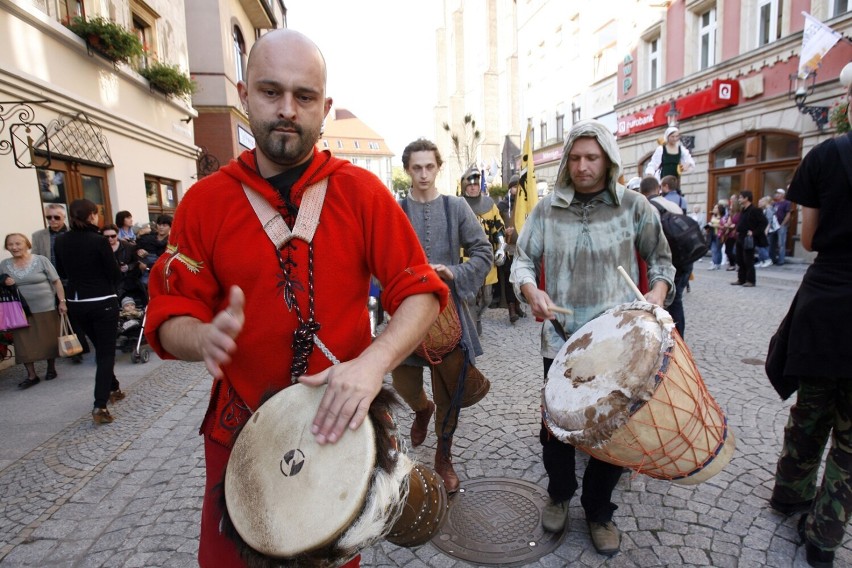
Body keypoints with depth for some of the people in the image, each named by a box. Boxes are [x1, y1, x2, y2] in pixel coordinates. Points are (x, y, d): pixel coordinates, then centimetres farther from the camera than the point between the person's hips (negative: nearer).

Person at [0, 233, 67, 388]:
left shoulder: (41, 260, -5)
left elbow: (56, 282, -3)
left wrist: (62, 301, -9)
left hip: (46, 309, -3)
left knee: (49, 341, 8)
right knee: (24, 344, 3)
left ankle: (51, 369, 26)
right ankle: (31, 375, 14)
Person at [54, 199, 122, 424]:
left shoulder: (61, 241, 1)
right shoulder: (98, 241, -16)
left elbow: (62, 272, 12)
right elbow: (115, 272, -10)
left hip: (76, 304, 6)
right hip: (103, 302, -6)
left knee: (100, 348, 22)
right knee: (106, 352, 0)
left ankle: (112, 389, 35)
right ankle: (100, 405, -8)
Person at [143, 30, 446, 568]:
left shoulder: (362, 191, -8)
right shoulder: (206, 200, -3)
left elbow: (422, 292, -10)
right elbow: (169, 316, -3)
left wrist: (373, 362, -27)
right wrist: (204, 337, -26)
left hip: (339, 423, -1)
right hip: (240, 429, 2)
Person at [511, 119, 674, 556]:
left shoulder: (634, 206, 3)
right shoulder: (547, 209, 4)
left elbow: (660, 259, 9)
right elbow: (523, 260, 5)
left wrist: (658, 291, -11)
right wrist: (532, 291, -16)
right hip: (561, 341, 1)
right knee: (555, 427, 8)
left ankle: (598, 510, 35)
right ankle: (559, 494, 38)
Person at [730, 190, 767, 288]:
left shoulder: (755, 210, -13)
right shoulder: (743, 211, 13)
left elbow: (763, 222, -17)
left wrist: (754, 232, -18)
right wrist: (738, 230, 10)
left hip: (748, 239, -9)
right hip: (740, 238, 9)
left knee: (748, 261, -3)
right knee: (740, 260, 11)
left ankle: (751, 281, 4)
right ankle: (741, 279, 19)